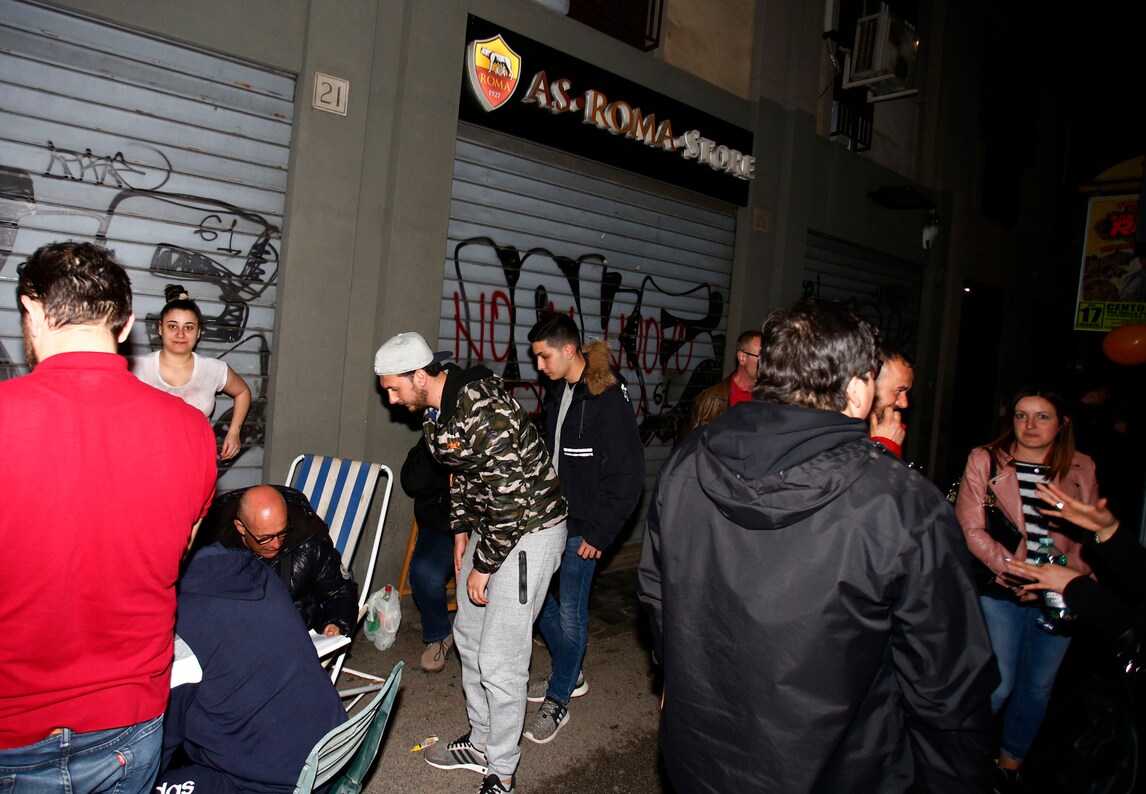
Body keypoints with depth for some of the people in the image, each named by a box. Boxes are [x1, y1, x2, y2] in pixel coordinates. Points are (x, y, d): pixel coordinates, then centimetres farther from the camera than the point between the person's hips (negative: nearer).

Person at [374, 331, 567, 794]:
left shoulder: (482, 409, -28)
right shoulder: (435, 411, 4)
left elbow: (511, 494, -27)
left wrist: (484, 566, -18)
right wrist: (462, 530, 13)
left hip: (529, 529, -10)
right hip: (490, 525, 10)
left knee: (499, 659, -6)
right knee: (468, 637, 18)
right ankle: (481, 743, 37)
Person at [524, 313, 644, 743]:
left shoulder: (608, 398, -17)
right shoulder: (557, 393, 7)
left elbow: (628, 474, -17)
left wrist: (599, 532, -16)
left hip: (582, 528, -8)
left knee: (570, 609, 2)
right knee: (538, 596, 15)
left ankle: (558, 700, 21)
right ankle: (570, 675, 36)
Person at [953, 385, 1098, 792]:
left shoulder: (1082, 468, 6)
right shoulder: (985, 459, -3)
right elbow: (970, 528, -8)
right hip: (1000, 591, -3)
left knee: (1038, 686, 13)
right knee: (999, 685, -3)